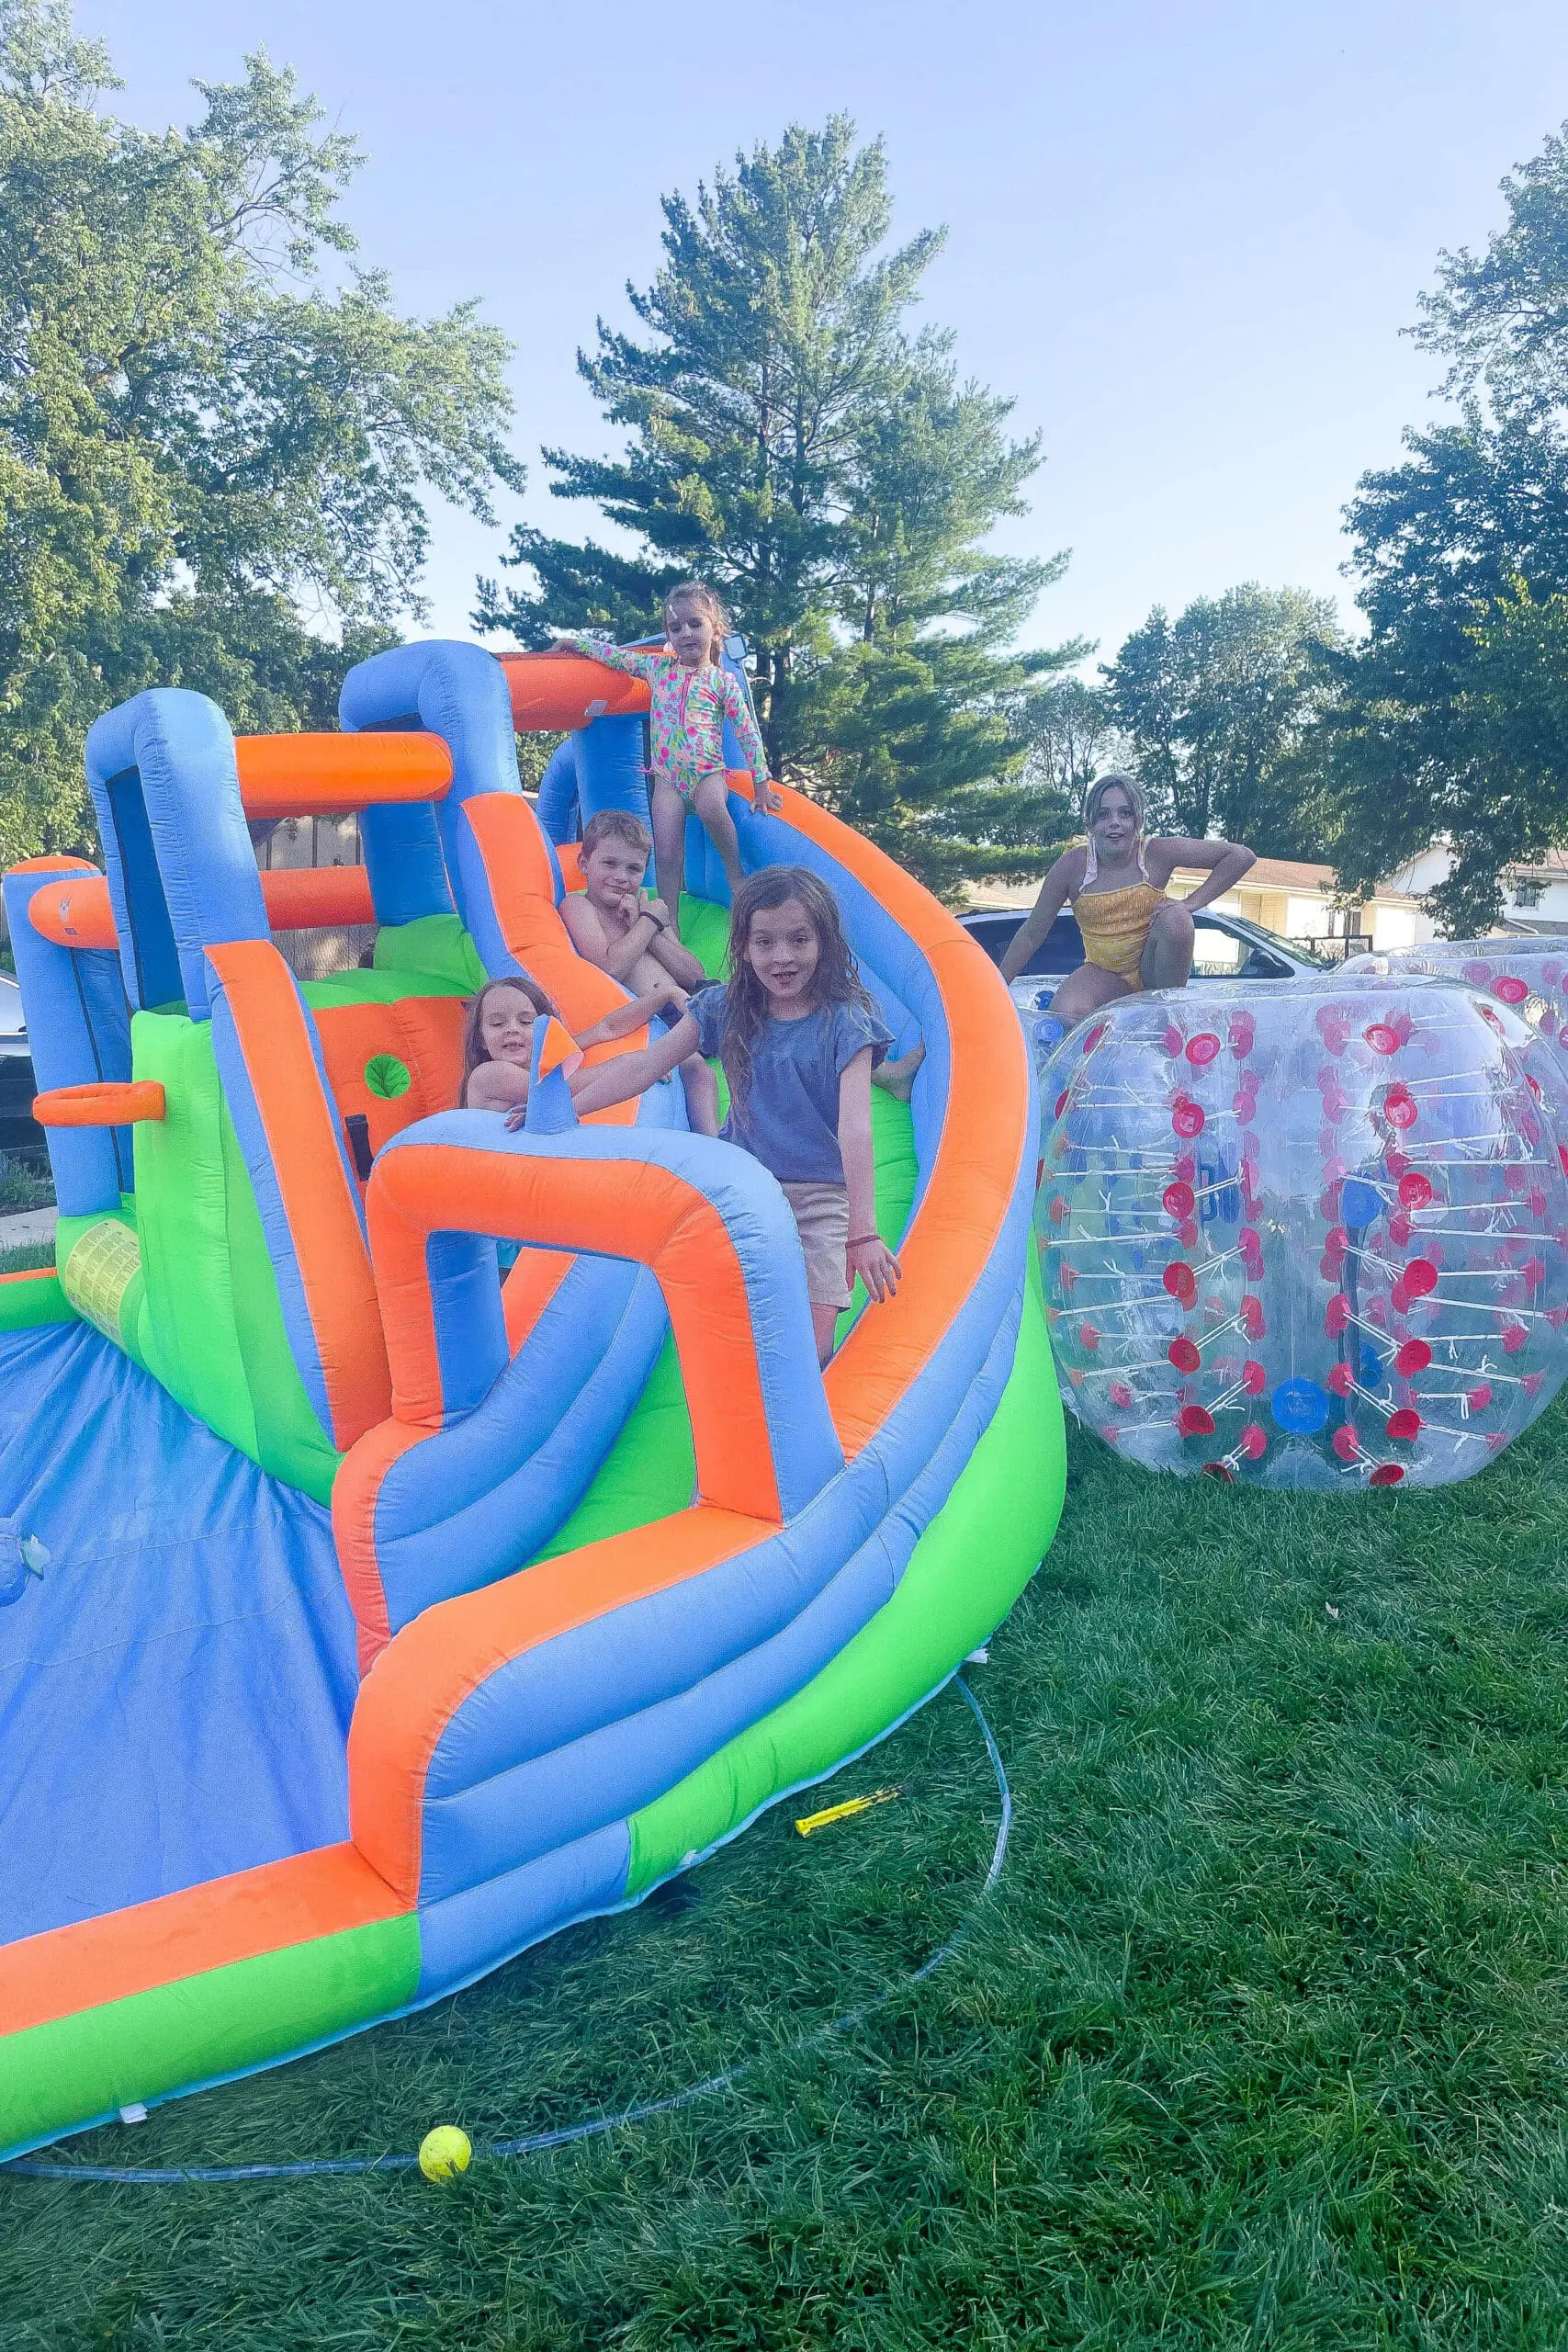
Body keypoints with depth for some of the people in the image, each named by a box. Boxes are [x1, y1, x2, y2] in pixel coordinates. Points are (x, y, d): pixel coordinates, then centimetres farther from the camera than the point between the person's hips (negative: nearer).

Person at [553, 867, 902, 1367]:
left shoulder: (844, 1021, -11)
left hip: (821, 1198, -3)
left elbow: (855, 1127, -20)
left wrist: (863, 1231, -27)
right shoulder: (725, 1009, 2)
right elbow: (644, 1066, 2)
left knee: (808, 1350, -10)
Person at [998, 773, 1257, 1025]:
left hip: (1154, 969, 1)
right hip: (1104, 973, -1)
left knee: (1174, 918, -29)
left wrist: (1191, 903, -17)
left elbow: (1241, 856, -8)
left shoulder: (1158, 853, -12)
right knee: (1065, 1017, -32)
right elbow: (1031, 934, -3)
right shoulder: (1072, 866, -10)